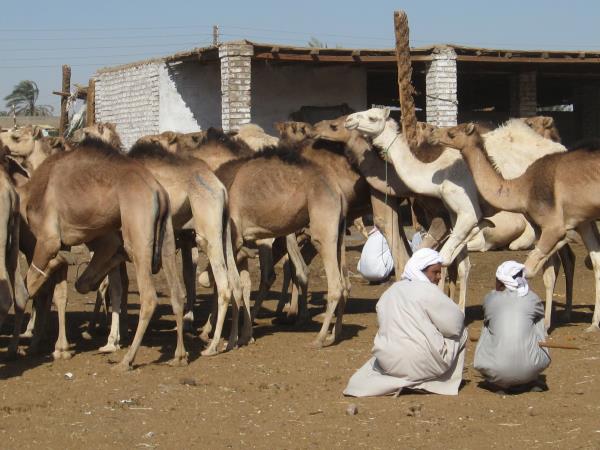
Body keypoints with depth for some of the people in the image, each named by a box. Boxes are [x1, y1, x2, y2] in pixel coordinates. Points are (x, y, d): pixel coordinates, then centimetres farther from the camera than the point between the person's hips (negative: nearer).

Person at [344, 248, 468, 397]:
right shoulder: (428, 290, -9)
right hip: (423, 363, -7)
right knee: (460, 333, 15)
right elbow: (454, 324, -9)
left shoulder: (388, 293, 13)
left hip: (389, 364, 7)